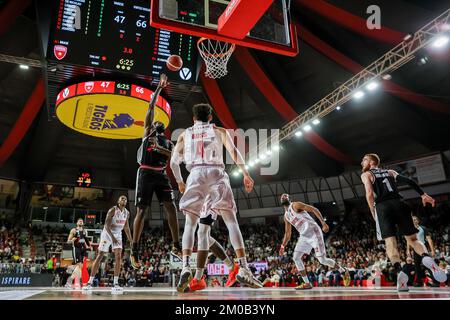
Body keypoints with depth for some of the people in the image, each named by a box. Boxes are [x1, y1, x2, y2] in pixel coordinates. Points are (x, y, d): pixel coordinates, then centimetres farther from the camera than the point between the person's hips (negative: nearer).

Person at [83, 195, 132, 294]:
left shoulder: (127, 213, 1)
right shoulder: (112, 210, -18)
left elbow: (126, 227, 14)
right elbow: (106, 226, -23)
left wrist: (131, 240, 14)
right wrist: (112, 237, -34)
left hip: (118, 235, 5)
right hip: (107, 234, -4)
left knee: (118, 257, -9)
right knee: (99, 257, -2)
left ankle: (115, 284, -6)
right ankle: (90, 283, 7)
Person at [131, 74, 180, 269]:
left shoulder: (168, 142, 21)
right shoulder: (147, 132, 14)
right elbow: (151, 108, 8)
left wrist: (159, 148, -12)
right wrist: (159, 88, 9)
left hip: (161, 175, 3)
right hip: (146, 173, -3)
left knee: (171, 207, -9)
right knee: (141, 211, -5)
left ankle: (176, 246, -2)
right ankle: (134, 251, 2)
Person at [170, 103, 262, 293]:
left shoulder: (185, 134, 24)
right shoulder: (219, 131, 21)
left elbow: (173, 162, 21)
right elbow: (234, 151, 6)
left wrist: (180, 182, 35)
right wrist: (246, 174, 5)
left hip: (196, 174, 1)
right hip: (216, 173, -1)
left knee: (190, 224, 6)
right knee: (231, 222, 0)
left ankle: (186, 268, -11)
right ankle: (243, 270, -9)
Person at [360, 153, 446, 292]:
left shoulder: (366, 174, 13)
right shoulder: (390, 172, 27)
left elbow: (369, 193, -2)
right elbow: (408, 181, 11)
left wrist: (374, 214, 3)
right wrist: (423, 194, 6)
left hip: (382, 207, -3)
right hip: (398, 203, 3)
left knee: (390, 242, -5)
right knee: (412, 239, 9)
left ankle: (399, 270, -28)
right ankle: (427, 258, -22)